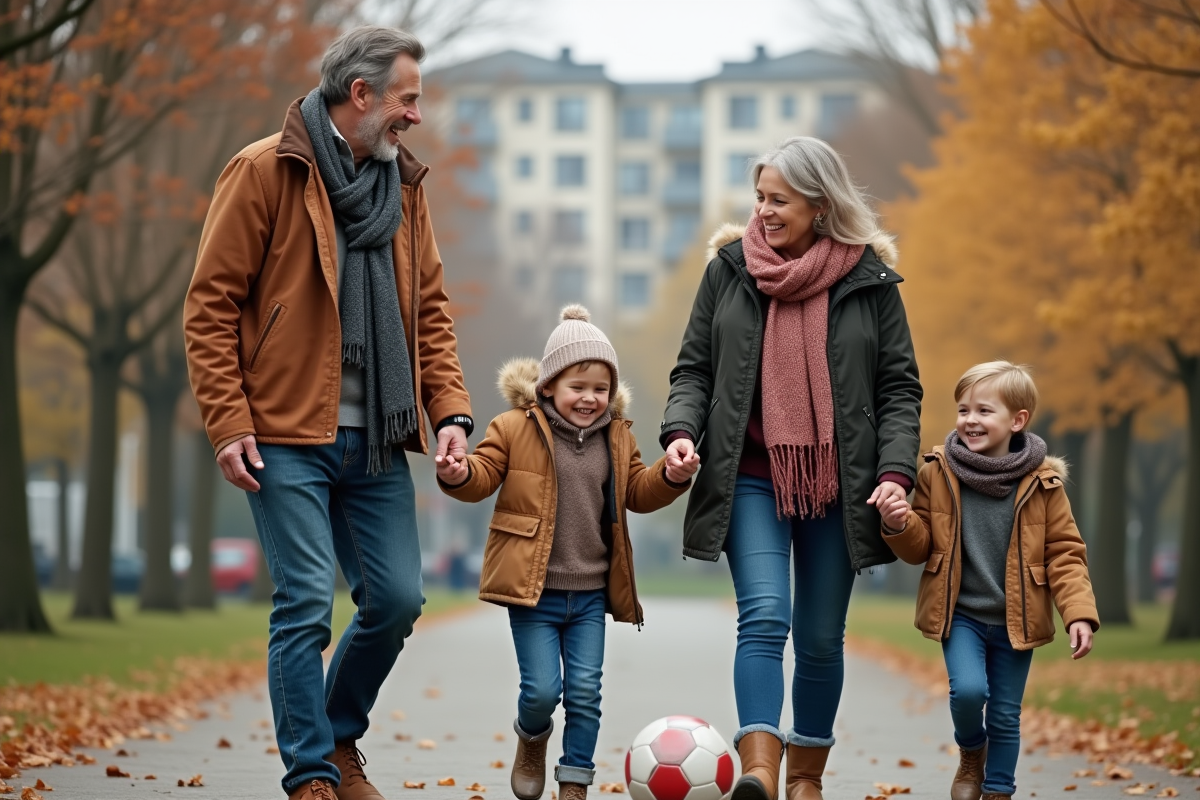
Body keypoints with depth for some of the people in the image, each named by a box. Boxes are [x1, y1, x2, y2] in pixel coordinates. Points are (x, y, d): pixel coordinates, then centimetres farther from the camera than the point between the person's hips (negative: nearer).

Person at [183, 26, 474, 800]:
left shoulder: (405, 183, 14)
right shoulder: (265, 172, -5)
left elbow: (429, 308, 16)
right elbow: (211, 306, -6)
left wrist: (450, 410, 2)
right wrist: (229, 422, -13)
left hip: (376, 443, 6)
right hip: (288, 438, -6)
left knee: (397, 599, 5)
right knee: (306, 606, -7)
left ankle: (340, 736, 28)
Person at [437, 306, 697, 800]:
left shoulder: (617, 438, 9)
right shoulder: (515, 429, -3)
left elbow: (637, 494, 15)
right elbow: (484, 476, -2)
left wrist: (670, 478, -5)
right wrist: (458, 474, -25)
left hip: (591, 593, 3)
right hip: (533, 591, -3)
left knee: (585, 690, -1)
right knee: (542, 689, -7)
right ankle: (531, 739, 27)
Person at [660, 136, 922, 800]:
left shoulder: (869, 280, 1)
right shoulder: (729, 269, 4)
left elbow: (899, 388, 3)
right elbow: (694, 368, 8)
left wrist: (896, 471, -9)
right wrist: (681, 429, -11)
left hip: (839, 488, 1)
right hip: (751, 480, -1)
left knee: (821, 639, 9)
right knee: (763, 618, -19)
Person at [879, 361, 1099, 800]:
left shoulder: (1042, 482, -6)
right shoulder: (938, 472, -4)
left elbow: (1064, 553, -2)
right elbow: (920, 546, 3)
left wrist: (1079, 613, -13)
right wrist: (900, 526, -19)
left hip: (1016, 619, 0)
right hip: (959, 612, 0)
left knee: (1006, 715, 6)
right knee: (968, 689, -19)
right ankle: (971, 754, 13)